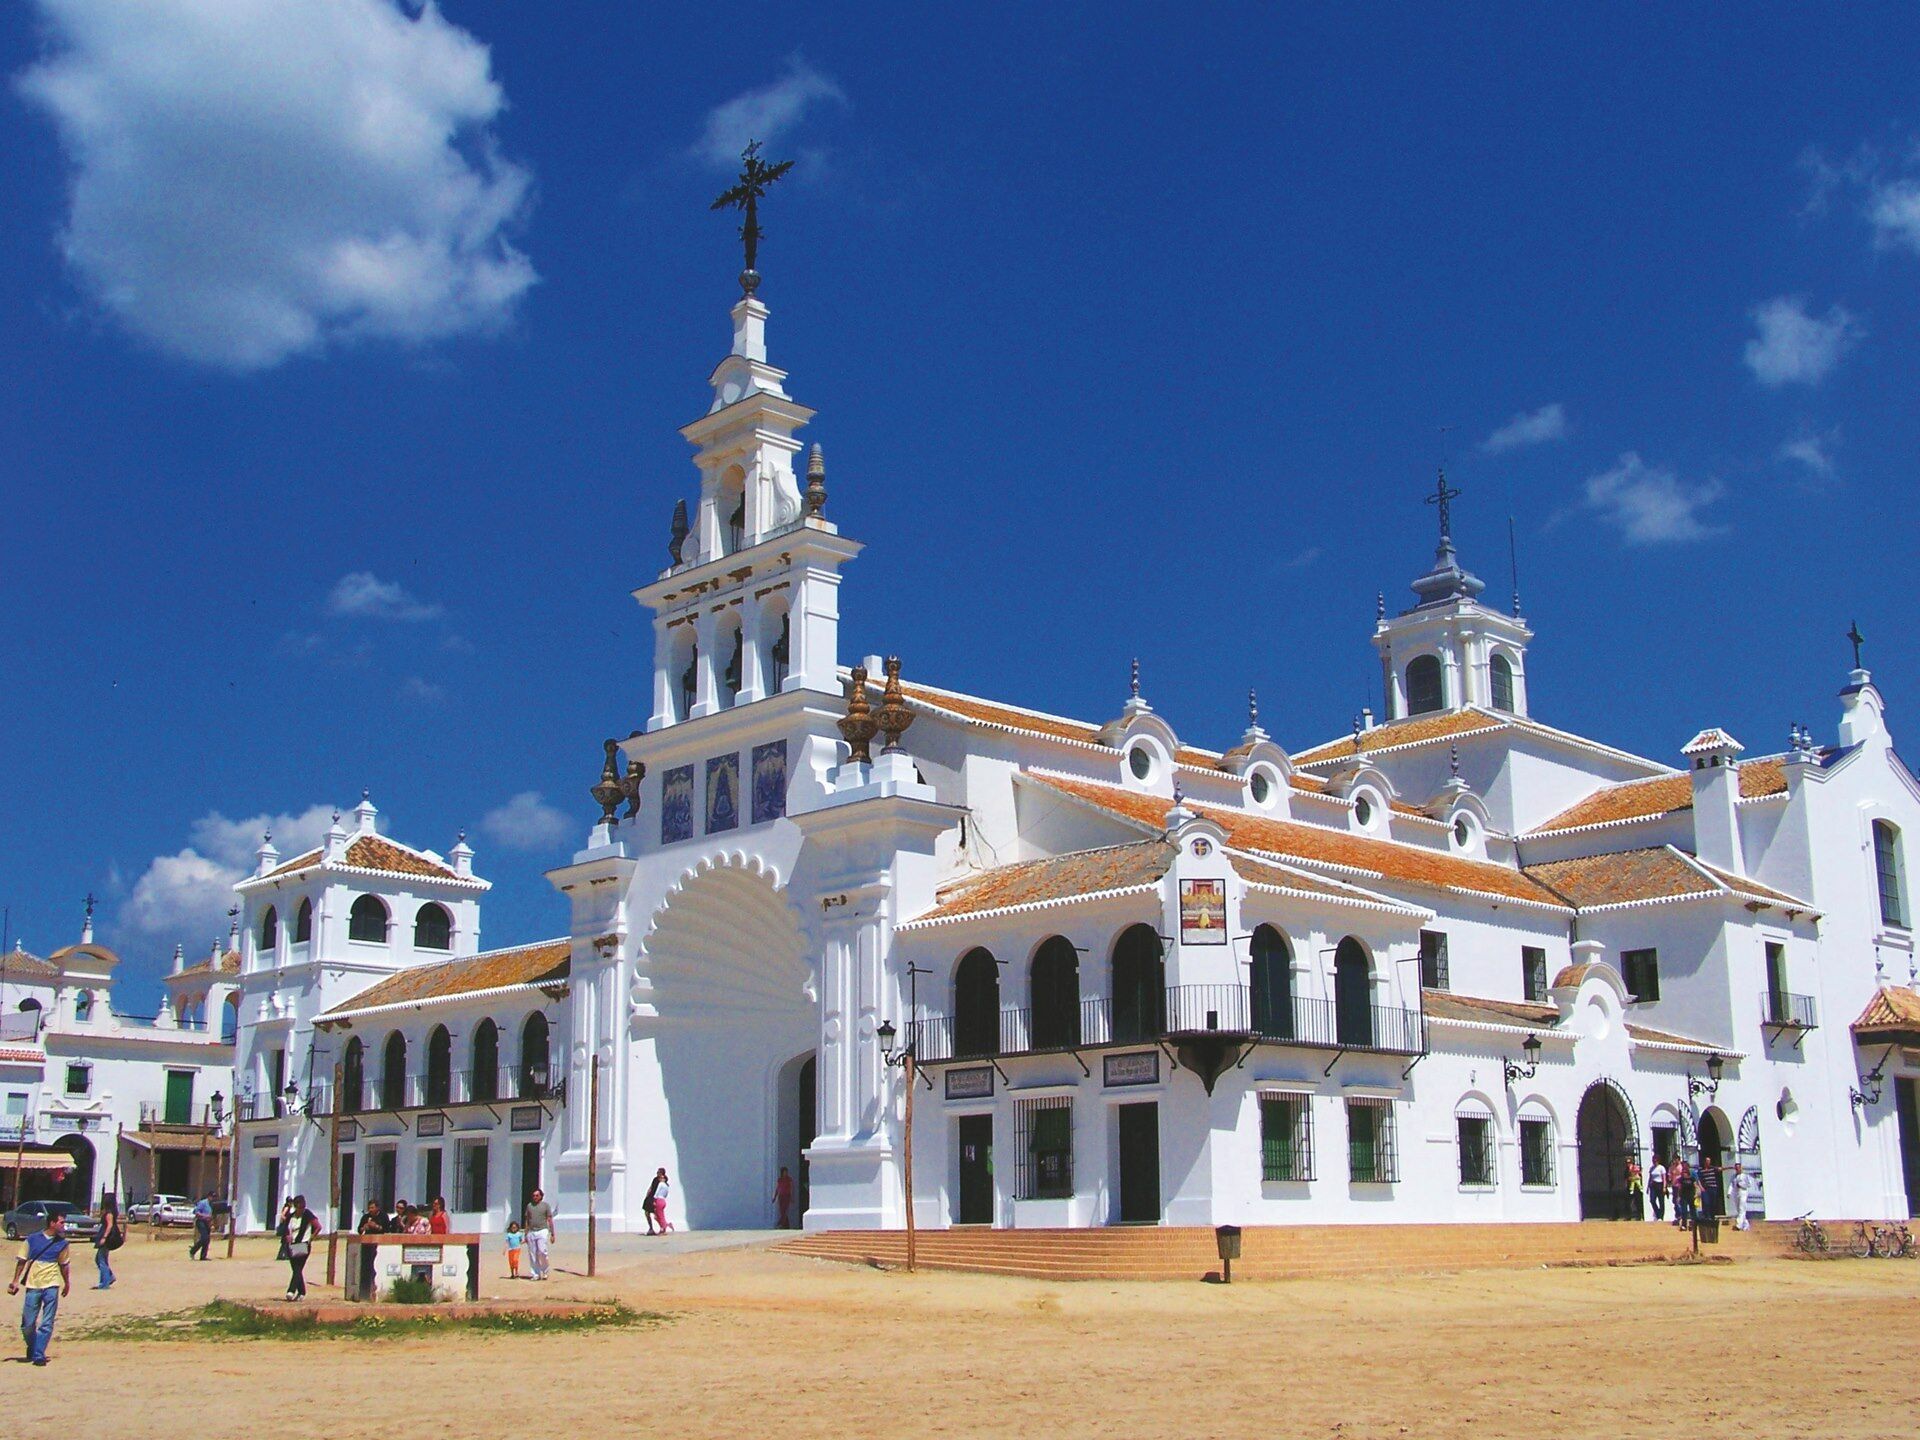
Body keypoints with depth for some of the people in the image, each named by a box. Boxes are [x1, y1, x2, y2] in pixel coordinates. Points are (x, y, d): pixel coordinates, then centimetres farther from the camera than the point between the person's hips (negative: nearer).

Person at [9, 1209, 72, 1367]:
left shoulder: (63, 1244, 7)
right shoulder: (32, 1240, 0)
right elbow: (21, 1261, 6)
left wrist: (67, 1283, 21)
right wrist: (15, 1281, 1)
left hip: (52, 1287, 1)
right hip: (33, 1286, -1)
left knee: (47, 1324, -6)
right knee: (28, 1324, 4)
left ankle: (38, 1355, -1)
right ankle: (32, 1348, 30)